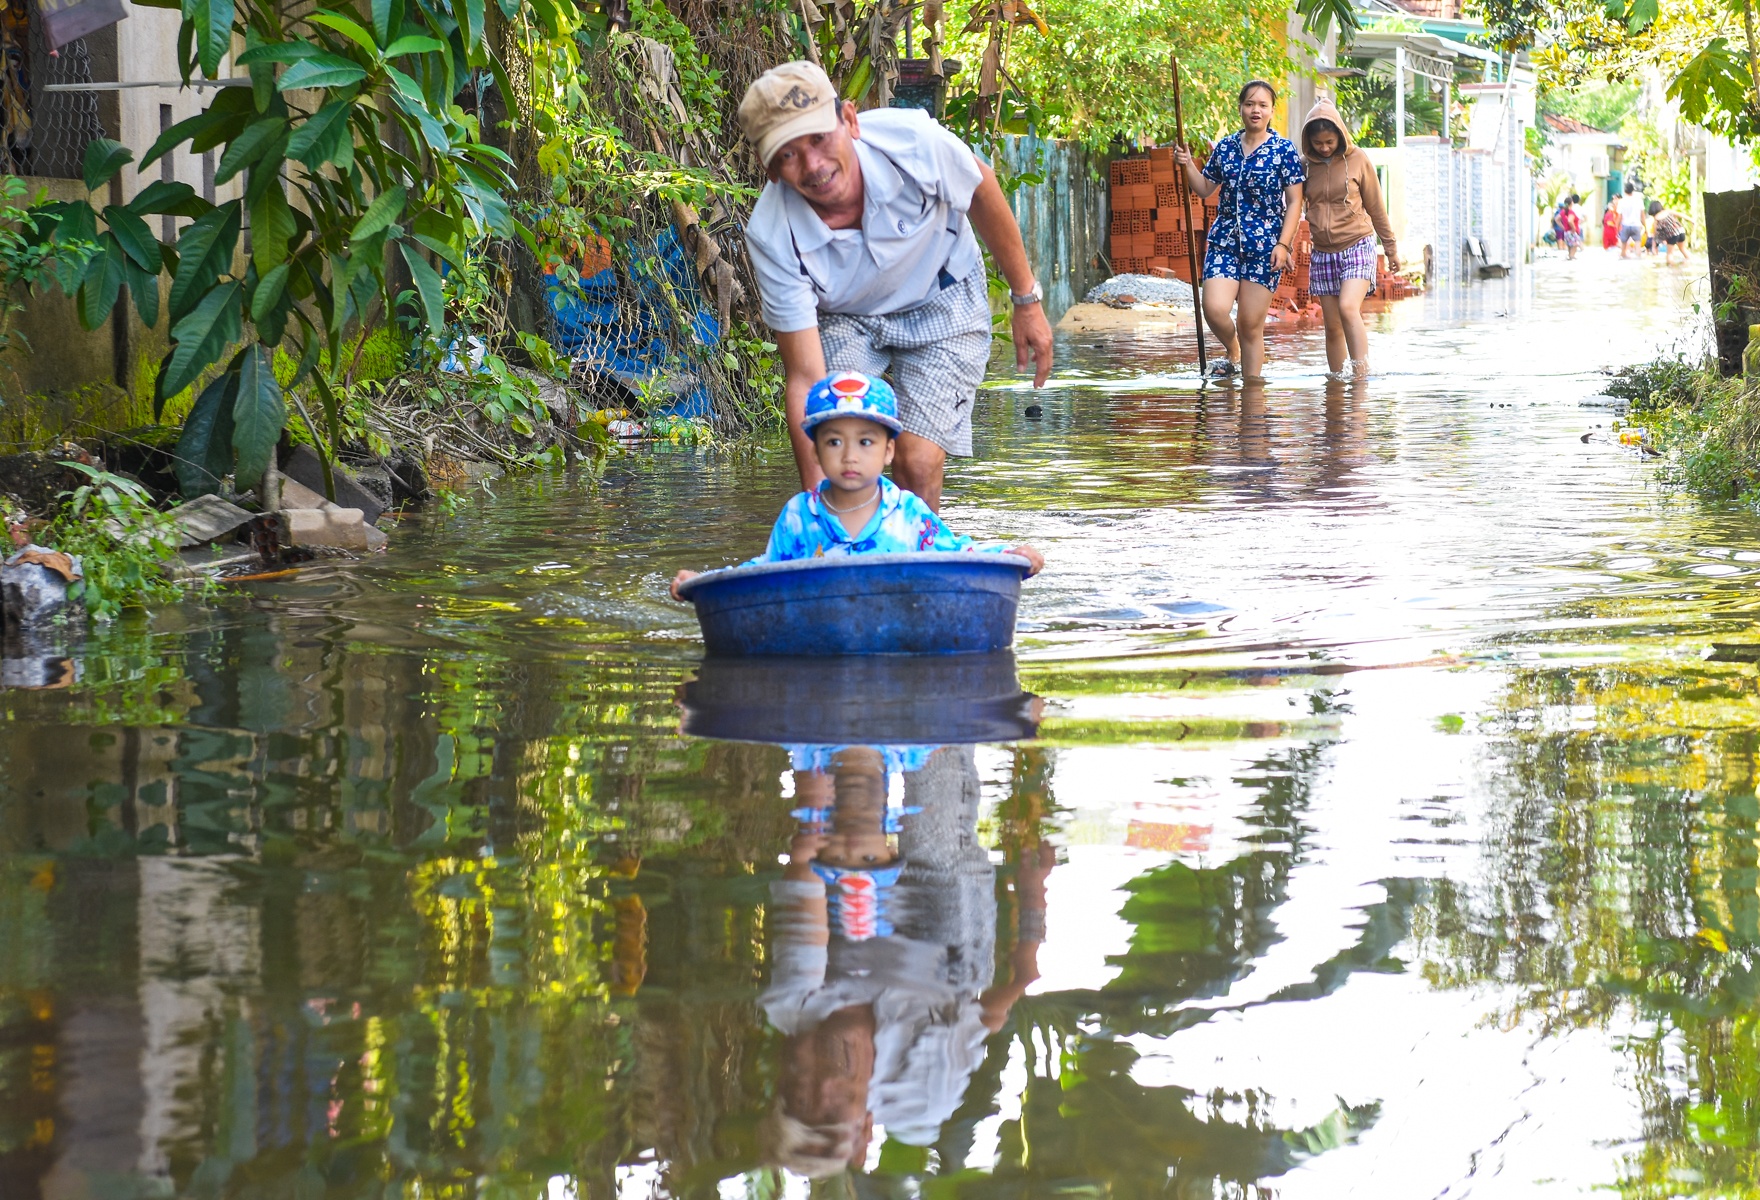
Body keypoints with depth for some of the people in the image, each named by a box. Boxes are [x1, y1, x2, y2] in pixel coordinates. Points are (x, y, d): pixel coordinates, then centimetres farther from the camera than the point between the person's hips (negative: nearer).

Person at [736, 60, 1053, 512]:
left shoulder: (912, 141, -34)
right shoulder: (771, 236, -33)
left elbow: (982, 191, -9)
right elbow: (804, 379, -29)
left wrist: (1026, 298, 0)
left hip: (942, 303, 0)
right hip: (842, 319, 0)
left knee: (917, 463, -15)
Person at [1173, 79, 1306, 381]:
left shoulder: (1284, 150, -1)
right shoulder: (1226, 147, 10)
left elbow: (1294, 202, -3)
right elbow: (1205, 189, 19)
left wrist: (1283, 244, -11)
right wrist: (1187, 165, 1)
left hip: (1264, 245, -3)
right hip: (1224, 240, 3)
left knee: (1251, 325, -3)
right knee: (1215, 309, -14)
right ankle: (1233, 353, 17)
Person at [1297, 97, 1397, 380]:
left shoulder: (1357, 160, -2)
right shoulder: (1307, 166, 4)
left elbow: (1375, 207, 6)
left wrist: (1391, 248, 12)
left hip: (1357, 246, -4)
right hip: (1323, 253, 4)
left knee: (1348, 307, -24)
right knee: (1333, 326, 3)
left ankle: (1362, 375, -27)